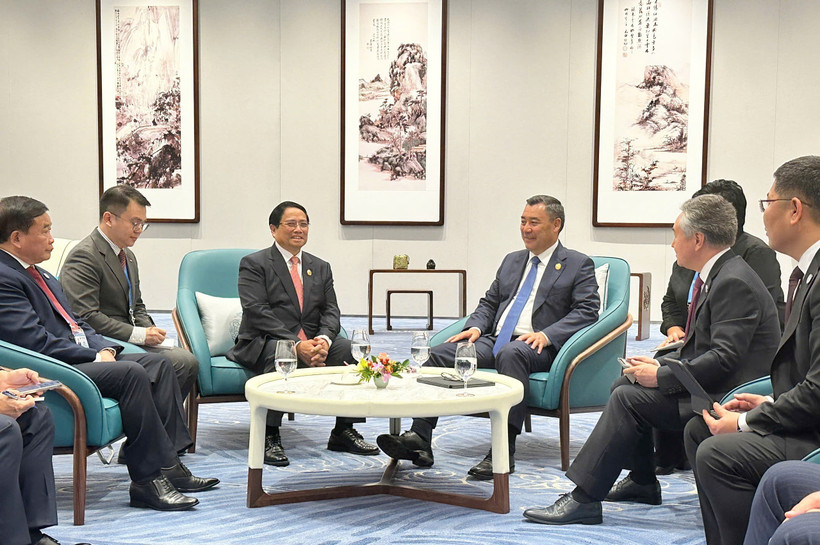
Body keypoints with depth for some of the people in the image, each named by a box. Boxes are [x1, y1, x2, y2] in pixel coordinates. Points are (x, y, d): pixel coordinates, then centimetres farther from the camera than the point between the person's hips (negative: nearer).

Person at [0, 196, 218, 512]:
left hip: (81, 356, 11)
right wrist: (95, 356, -16)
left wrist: (104, 348, 0)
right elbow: (36, 341, -21)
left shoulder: (39, 274, 20)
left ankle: (168, 465, -3)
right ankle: (147, 479, -21)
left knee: (158, 364, 0)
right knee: (131, 373, -28)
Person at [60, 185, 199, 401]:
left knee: (188, 361, -11)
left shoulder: (128, 256, 18)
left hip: (130, 341, 9)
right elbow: (86, 317, -20)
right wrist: (139, 335, -18)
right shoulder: (84, 256, -13)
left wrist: (149, 330, 2)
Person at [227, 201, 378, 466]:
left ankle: (344, 431, -8)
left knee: (351, 349, -20)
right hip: (263, 343, -5)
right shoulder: (254, 263, 0)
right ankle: (269, 437, -27)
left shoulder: (321, 267, 17)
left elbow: (330, 311, 7)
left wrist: (323, 339, -17)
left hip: (311, 342, 5)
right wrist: (296, 344, -23)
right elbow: (257, 312, -12)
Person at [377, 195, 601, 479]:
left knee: (510, 353, -40)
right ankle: (418, 439, -26)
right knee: (440, 353, -18)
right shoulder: (512, 261, 26)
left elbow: (587, 311, -4)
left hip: (535, 346, -6)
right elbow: (489, 303, 25)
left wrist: (546, 335, -19)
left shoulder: (579, 265, 8)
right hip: (494, 340, 6)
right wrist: (475, 327, 2)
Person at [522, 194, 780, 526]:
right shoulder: (719, 275, 12)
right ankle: (642, 482, 21)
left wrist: (661, 377, -20)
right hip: (708, 385, 11)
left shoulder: (734, 283, -20)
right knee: (624, 384, 12)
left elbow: (724, 359, -27)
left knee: (628, 398, -20)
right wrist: (660, 365, 3)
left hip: (724, 396, -11)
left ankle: (584, 499, -17)